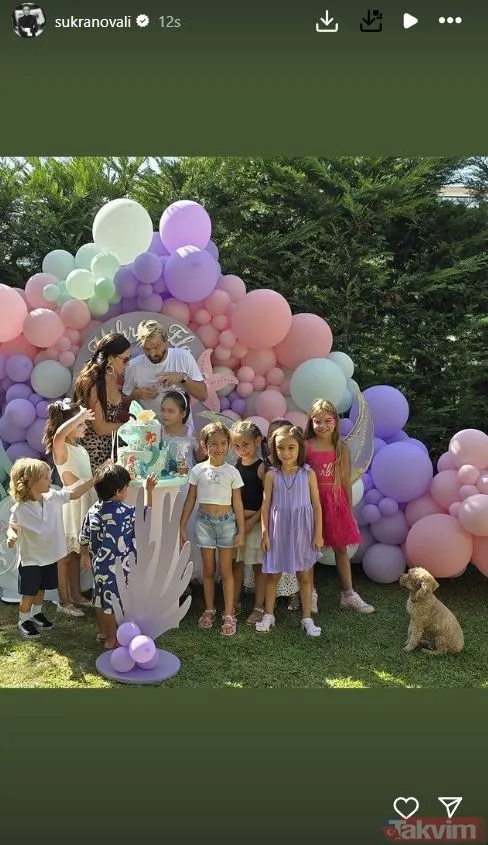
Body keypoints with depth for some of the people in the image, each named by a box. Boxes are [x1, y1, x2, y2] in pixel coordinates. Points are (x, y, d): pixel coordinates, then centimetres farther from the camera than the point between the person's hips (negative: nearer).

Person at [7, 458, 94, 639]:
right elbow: (13, 527, -10)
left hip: (50, 556, 5)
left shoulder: (53, 497, -9)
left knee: (41, 589, 24)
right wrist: (11, 536, -33)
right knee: (29, 594, 9)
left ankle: (36, 614, 46)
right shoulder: (19, 509, -22)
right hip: (30, 560, -5)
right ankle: (24, 621, 31)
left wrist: (95, 479, -12)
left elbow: (75, 494, -5)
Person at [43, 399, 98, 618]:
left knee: (76, 553, 18)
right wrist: (80, 415, -33)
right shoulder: (61, 449, -16)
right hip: (71, 504, -8)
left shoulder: (80, 449, 9)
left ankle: (76, 595, 29)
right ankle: (64, 602, 15)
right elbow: (59, 434, -41)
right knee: (66, 556, 4)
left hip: (85, 503, 8)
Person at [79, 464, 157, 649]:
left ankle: (102, 633, 37)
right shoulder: (125, 512, -21)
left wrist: (85, 554, 25)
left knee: (101, 599, 20)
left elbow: (84, 536, 7)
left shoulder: (93, 511, -2)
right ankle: (112, 639, 20)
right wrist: (148, 490, 5)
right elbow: (146, 514, -4)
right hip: (118, 567, -7)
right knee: (114, 602, 7)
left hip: (99, 565, 7)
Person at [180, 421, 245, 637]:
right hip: (204, 521, 1)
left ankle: (228, 615, 13)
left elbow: (237, 503, -1)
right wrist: (182, 526, 3)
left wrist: (241, 530, -3)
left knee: (226, 571, 5)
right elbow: (190, 500, 4)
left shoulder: (232, 472, -3)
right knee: (208, 570, 11)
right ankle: (209, 610, 26)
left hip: (226, 521, -1)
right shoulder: (198, 470, -1)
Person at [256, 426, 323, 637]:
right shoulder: (271, 475, -4)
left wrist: (318, 533, -3)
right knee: (273, 574, 11)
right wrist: (265, 532, -4)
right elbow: (266, 504, -1)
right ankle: (268, 615, 27)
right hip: (278, 529, 0)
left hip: (301, 530, 0)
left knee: (304, 575, 10)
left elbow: (316, 504, -1)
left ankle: (307, 618, 23)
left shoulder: (308, 474, -4)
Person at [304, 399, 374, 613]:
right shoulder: (306, 447, -6)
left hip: (336, 500, 2)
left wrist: (349, 508, 7)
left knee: (341, 548, 10)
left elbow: (346, 481, 5)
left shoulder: (342, 448, 1)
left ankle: (348, 594, 21)